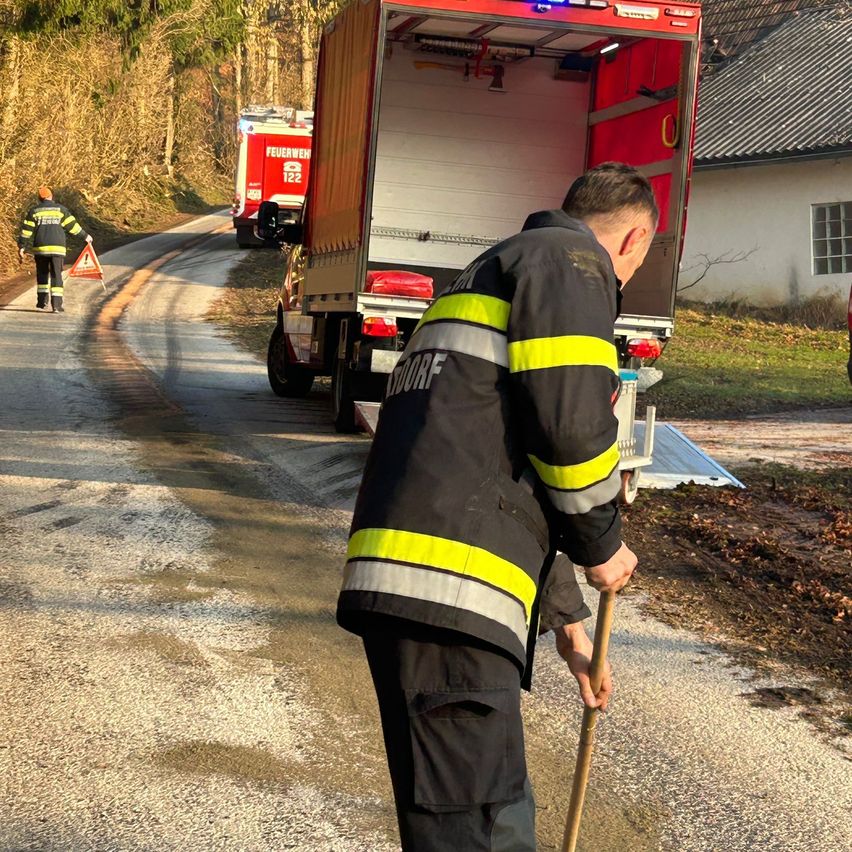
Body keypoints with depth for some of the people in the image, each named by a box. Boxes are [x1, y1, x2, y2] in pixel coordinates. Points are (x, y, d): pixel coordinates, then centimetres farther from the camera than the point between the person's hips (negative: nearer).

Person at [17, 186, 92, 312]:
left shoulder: (34, 211, 5)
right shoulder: (60, 209, 4)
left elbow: (26, 230, 3)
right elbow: (72, 225, 4)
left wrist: (22, 246, 8)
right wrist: (85, 236, 15)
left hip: (40, 248, 1)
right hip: (57, 248, -1)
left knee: (42, 274, 18)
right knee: (56, 276, 0)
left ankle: (42, 300, 15)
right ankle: (56, 304, -9)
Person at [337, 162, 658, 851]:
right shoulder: (571, 259, 3)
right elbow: (571, 422, -13)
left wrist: (568, 622, 41)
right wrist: (603, 544, 5)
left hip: (399, 578, 10)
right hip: (449, 587, -10)